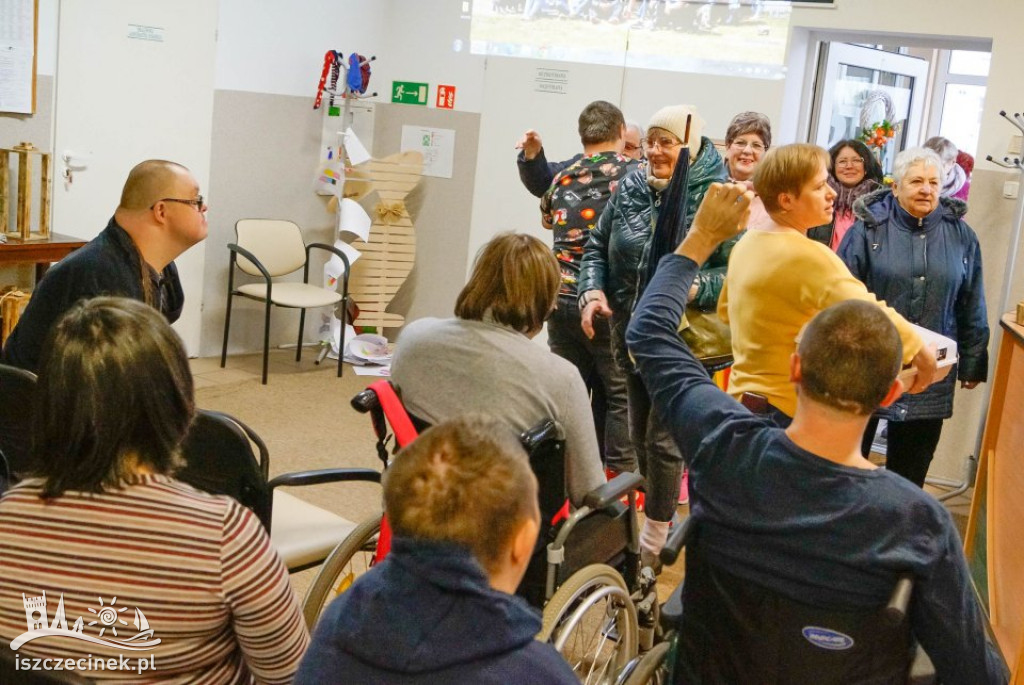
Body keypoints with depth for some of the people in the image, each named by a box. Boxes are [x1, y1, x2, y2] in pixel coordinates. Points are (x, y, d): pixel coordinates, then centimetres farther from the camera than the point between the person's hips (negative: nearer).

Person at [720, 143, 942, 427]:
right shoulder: (809, 256, -21)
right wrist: (923, 357, -11)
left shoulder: (746, 244, 6)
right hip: (790, 412, -9)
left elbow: (726, 308, 22)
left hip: (742, 394, 9)